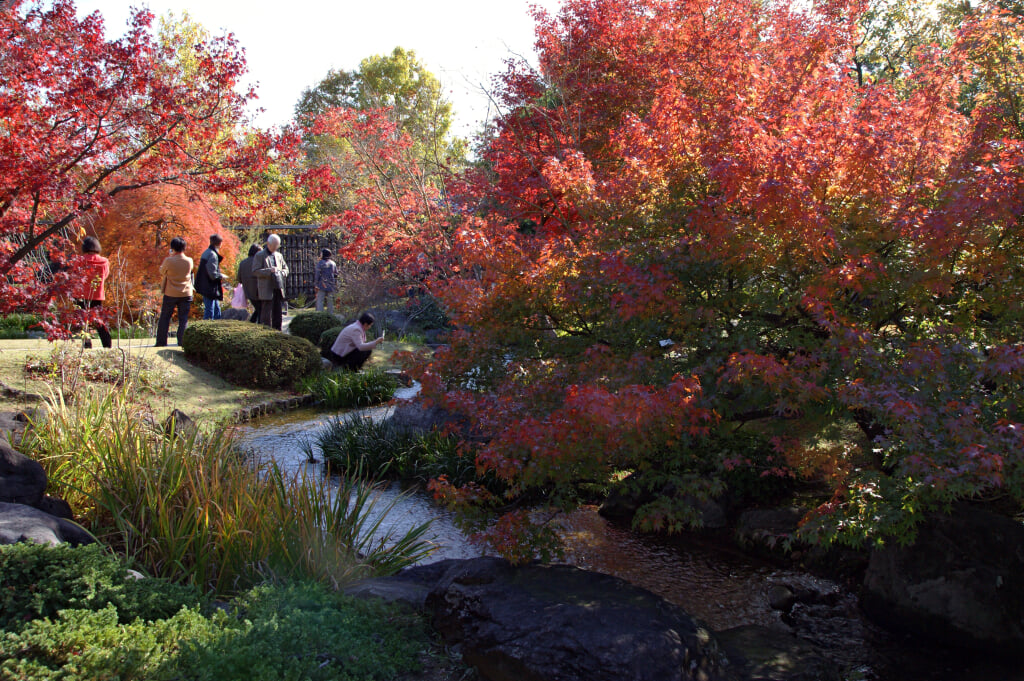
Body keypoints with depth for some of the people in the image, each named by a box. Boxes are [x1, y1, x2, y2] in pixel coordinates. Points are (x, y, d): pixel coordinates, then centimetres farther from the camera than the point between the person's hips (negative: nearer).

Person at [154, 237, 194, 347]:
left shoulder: (168, 260, -14)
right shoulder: (189, 261, -7)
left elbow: (161, 272, 3)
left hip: (170, 294, -1)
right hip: (186, 294, 2)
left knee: (165, 317, 10)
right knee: (183, 319, 6)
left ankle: (161, 342, 12)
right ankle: (182, 341, 2)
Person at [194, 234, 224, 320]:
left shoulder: (206, 252, 12)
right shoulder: (213, 255, -18)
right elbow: (213, 274, -22)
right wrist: (222, 276, -5)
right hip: (210, 289, -10)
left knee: (216, 310, 17)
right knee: (209, 312, -5)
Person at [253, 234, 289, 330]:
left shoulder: (279, 255, 19)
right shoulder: (259, 255, 0)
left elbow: (285, 269, 27)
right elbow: (255, 271, -8)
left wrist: (281, 273, 4)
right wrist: (269, 271, -19)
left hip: (278, 289, 6)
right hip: (266, 290, -6)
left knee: (278, 314, 9)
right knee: (266, 315, -5)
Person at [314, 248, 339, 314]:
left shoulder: (320, 263, -5)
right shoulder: (333, 263, 10)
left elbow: (317, 275, -9)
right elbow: (336, 275, 11)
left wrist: (315, 284, -5)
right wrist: (335, 285, 16)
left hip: (322, 286, -4)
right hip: (331, 286, 4)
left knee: (320, 301, -2)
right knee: (331, 301, 9)